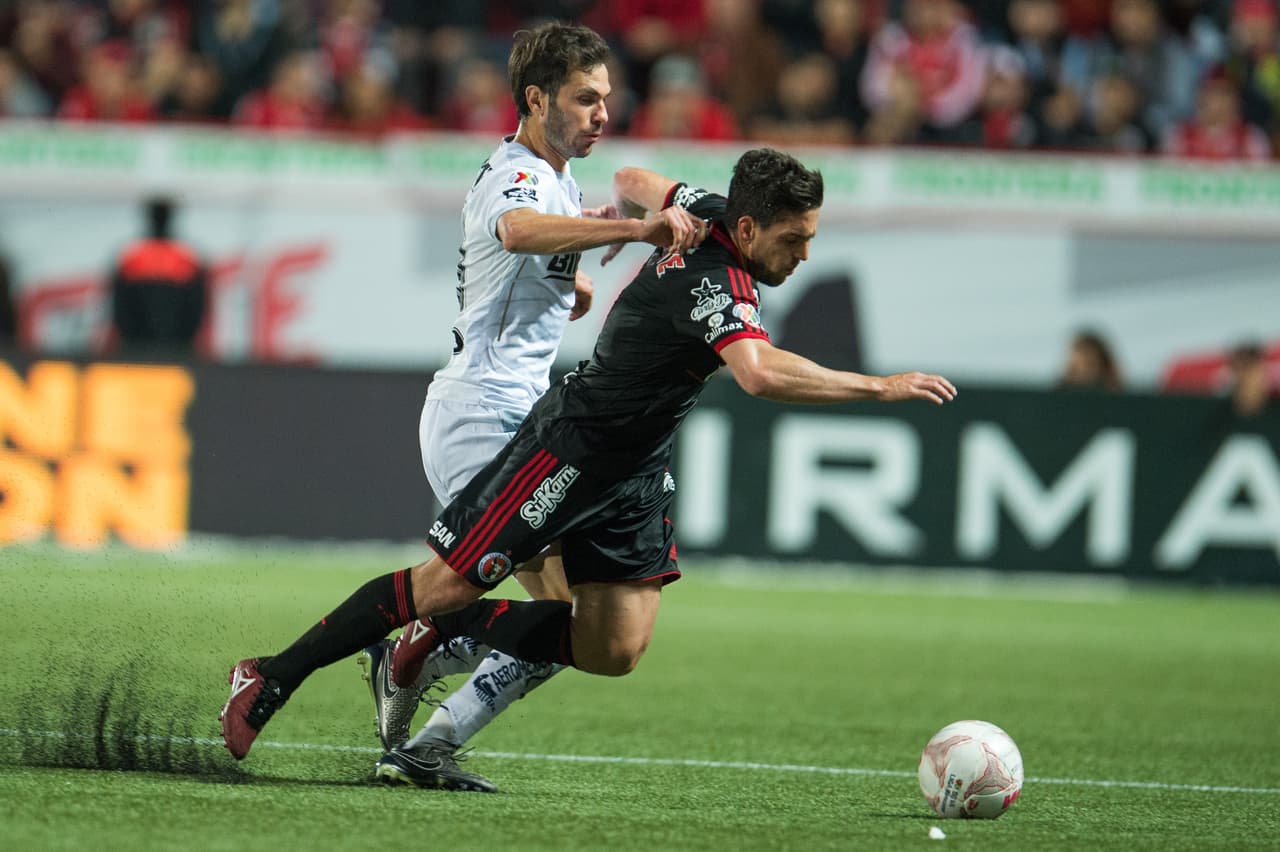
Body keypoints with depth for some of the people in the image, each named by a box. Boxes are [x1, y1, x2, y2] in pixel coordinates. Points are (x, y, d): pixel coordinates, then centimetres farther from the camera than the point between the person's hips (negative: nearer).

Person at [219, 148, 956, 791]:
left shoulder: (709, 212, -4)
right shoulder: (714, 282, -31)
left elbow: (633, 184, 16)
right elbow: (760, 374, -49)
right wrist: (879, 387, -45)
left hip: (636, 472, 9)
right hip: (571, 448, -9)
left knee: (615, 652, 2)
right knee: (446, 585, -2)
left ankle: (447, 632, 18)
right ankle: (272, 680, 12)